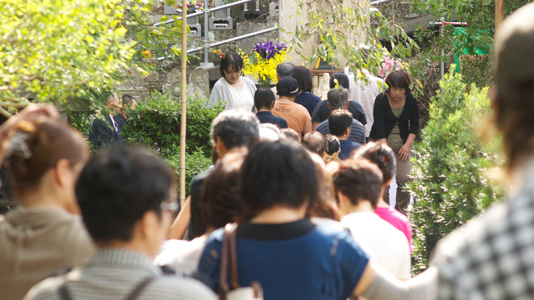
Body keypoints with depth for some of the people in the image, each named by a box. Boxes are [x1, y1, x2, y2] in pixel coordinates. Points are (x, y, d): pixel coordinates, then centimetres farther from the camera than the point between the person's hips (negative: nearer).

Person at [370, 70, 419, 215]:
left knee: (404, 177, -12)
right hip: (380, 143, -2)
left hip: (402, 144, 2)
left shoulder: (410, 100, -2)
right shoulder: (381, 100, -12)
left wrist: (407, 145, -8)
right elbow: (379, 126, -18)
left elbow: (414, 124, 5)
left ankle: (401, 208, 8)